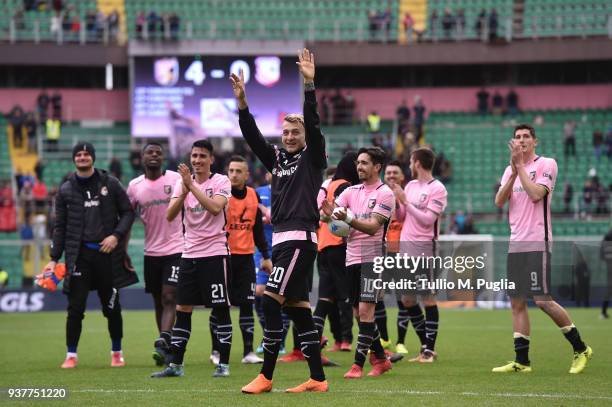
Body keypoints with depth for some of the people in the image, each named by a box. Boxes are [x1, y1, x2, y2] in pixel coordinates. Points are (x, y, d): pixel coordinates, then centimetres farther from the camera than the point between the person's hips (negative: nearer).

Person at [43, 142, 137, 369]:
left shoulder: (110, 184, 5)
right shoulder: (66, 190, 8)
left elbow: (127, 212, 7)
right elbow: (60, 227, 9)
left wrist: (117, 235, -10)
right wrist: (54, 259, 2)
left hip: (107, 254, 0)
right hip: (79, 254, 0)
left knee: (112, 307, 7)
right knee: (75, 308, -5)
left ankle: (117, 353, 21)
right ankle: (71, 356, 3)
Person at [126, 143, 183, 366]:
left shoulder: (176, 179, -3)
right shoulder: (134, 186, 5)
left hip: (176, 249, -4)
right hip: (151, 251, 4)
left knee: (169, 298, -15)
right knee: (158, 301, 10)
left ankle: (162, 344, -24)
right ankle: (168, 348, 20)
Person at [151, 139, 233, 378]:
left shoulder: (221, 181, -4)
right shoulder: (182, 182, 8)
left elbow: (215, 208, -23)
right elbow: (170, 216, -3)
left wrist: (192, 185, -25)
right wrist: (184, 191, -17)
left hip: (215, 253, -4)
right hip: (189, 253, 4)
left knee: (221, 309, -2)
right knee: (182, 310, 4)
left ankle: (223, 364, 4)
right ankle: (175, 364, 8)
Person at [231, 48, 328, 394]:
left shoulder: (313, 157, -1)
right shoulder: (277, 157, 16)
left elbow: (313, 123, -14)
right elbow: (252, 135, 8)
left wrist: (310, 85, -23)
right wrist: (242, 102, -5)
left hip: (301, 238, -8)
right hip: (282, 238, 8)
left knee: (271, 302, -14)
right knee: (297, 307, 6)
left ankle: (266, 376, -11)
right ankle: (318, 379, 9)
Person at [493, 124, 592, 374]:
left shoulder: (546, 164, -3)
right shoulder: (511, 170, 16)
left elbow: (536, 194, -17)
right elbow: (499, 201, 4)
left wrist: (521, 166, -13)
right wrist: (514, 172, -7)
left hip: (537, 243, -7)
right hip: (516, 244, 7)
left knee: (542, 300, -11)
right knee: (517, 302, 3)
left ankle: (580, 349, 3)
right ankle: (522, 361, 5)